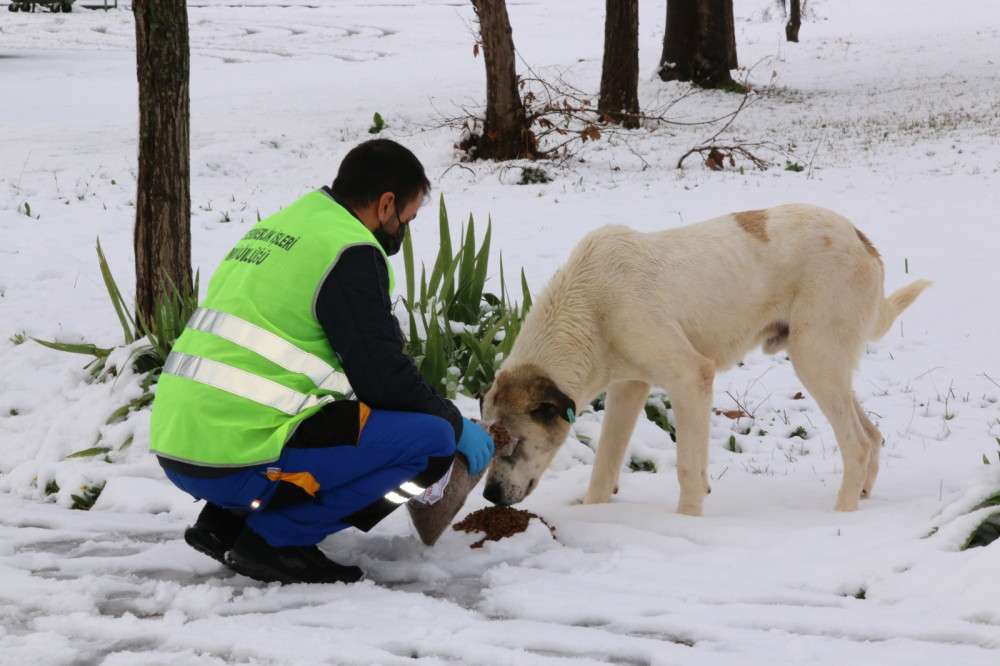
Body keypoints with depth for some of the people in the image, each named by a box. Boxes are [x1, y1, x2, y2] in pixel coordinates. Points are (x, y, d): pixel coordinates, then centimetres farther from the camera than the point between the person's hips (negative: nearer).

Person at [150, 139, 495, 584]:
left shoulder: (274, 229, 21)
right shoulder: (347, 252, -7)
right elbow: (383, 376, -8)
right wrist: (457, 425, 8)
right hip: (236, 461, -9)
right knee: (432, 439, -7)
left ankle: (225, 521, 14)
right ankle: (277, 538, -7)